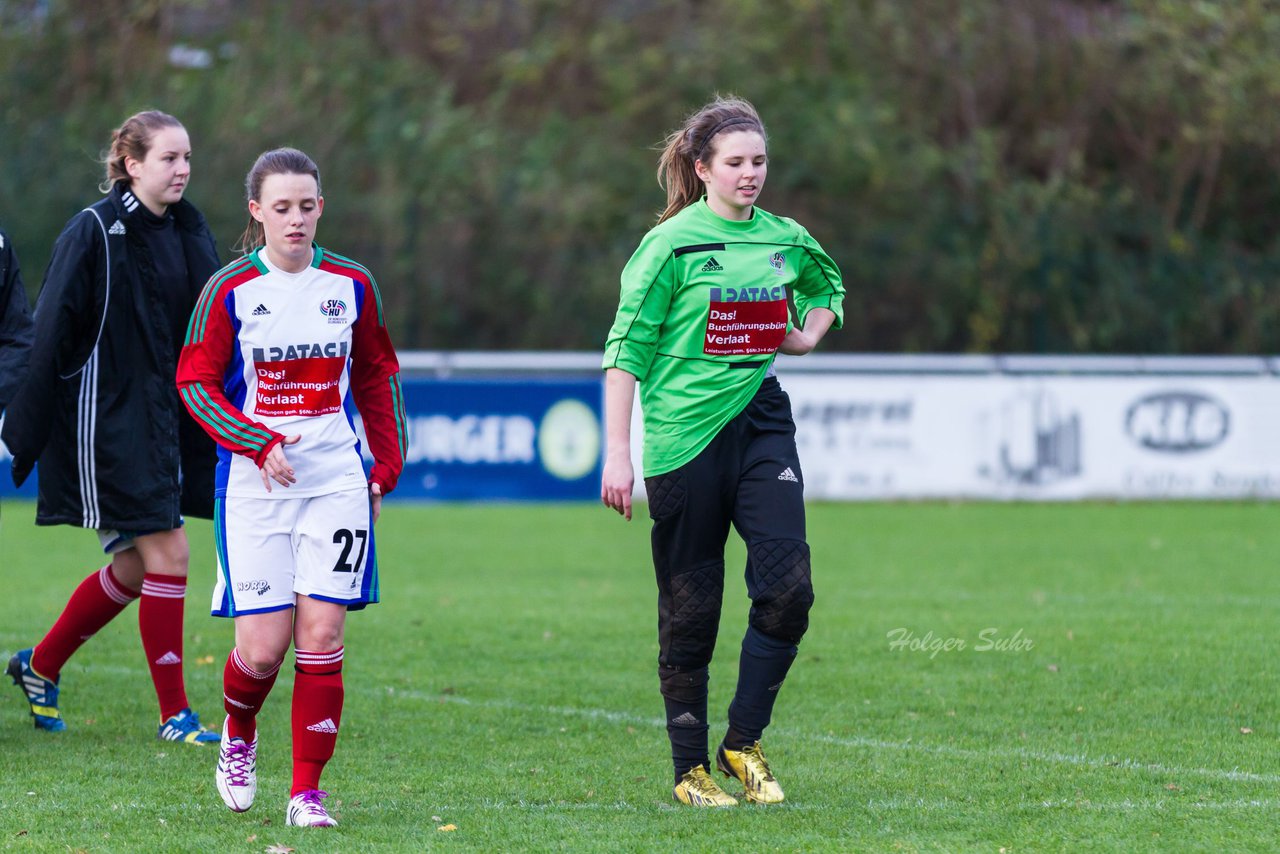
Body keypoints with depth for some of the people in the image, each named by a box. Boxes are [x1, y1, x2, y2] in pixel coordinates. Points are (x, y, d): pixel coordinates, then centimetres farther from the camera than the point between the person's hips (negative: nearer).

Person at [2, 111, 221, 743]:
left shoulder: (187, 233, 9)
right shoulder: (95, 232, -12)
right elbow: (51, 334, -12)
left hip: (163, 421, 8)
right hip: (106, 420, -8)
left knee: (137, 567, 11)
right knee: (167, 553, -9)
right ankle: (174, 714, -1)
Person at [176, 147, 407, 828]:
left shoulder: (352, 286, 5)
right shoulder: (230, 291, -3)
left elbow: (376, 377, 17)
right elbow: (195, 381, -1)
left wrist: (387, 466, 11)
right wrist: (258, 443, -13)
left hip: (336, 484, 2)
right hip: (254, 487, -2)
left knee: (322, 636, -7)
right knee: (263, 646, -6)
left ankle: (307, 791, 1)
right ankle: (238, 737, 27)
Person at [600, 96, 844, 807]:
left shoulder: (786, 239, 8)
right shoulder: (672, 244, -7)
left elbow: (828, 287, 32)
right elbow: (626, 349, -7)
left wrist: (808, 336, 11)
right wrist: (617, 453, -12)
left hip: (759, 424, 4)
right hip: (682, 439, -4)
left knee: (788, 585, -12)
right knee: (689, 610, 2)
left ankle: (743, 743, 2)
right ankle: (689, 768, 12)